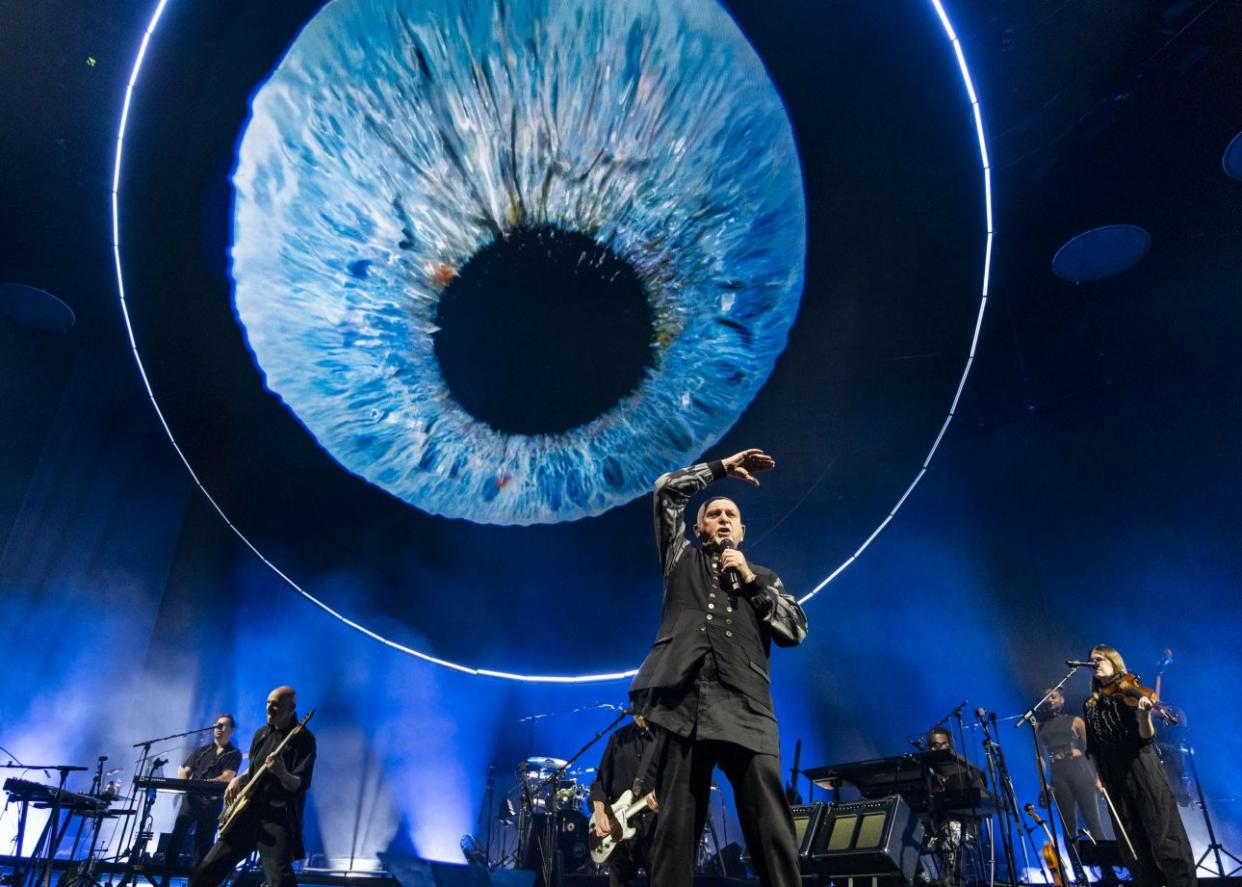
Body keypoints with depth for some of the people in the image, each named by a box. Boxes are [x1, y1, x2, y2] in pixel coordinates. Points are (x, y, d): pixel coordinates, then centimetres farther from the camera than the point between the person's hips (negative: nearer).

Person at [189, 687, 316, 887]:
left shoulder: (303, 739, -10)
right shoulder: (261, 733, 12)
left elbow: (300, 785, -17)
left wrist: (282, 774, -37)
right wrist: (238, 780, 6)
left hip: (279, 817, -7)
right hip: (248, 812, 7)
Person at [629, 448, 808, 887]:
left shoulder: (764, 577, 25)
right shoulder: (682, 558, 23)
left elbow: (796, 631, 12)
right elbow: (666, 490, 18)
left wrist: (751, 581, 6)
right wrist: (722, 467, 23)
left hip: (745, 709, 1)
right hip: (684, 703, 0)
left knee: (772, 830, -8)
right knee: (675, 829, -3)